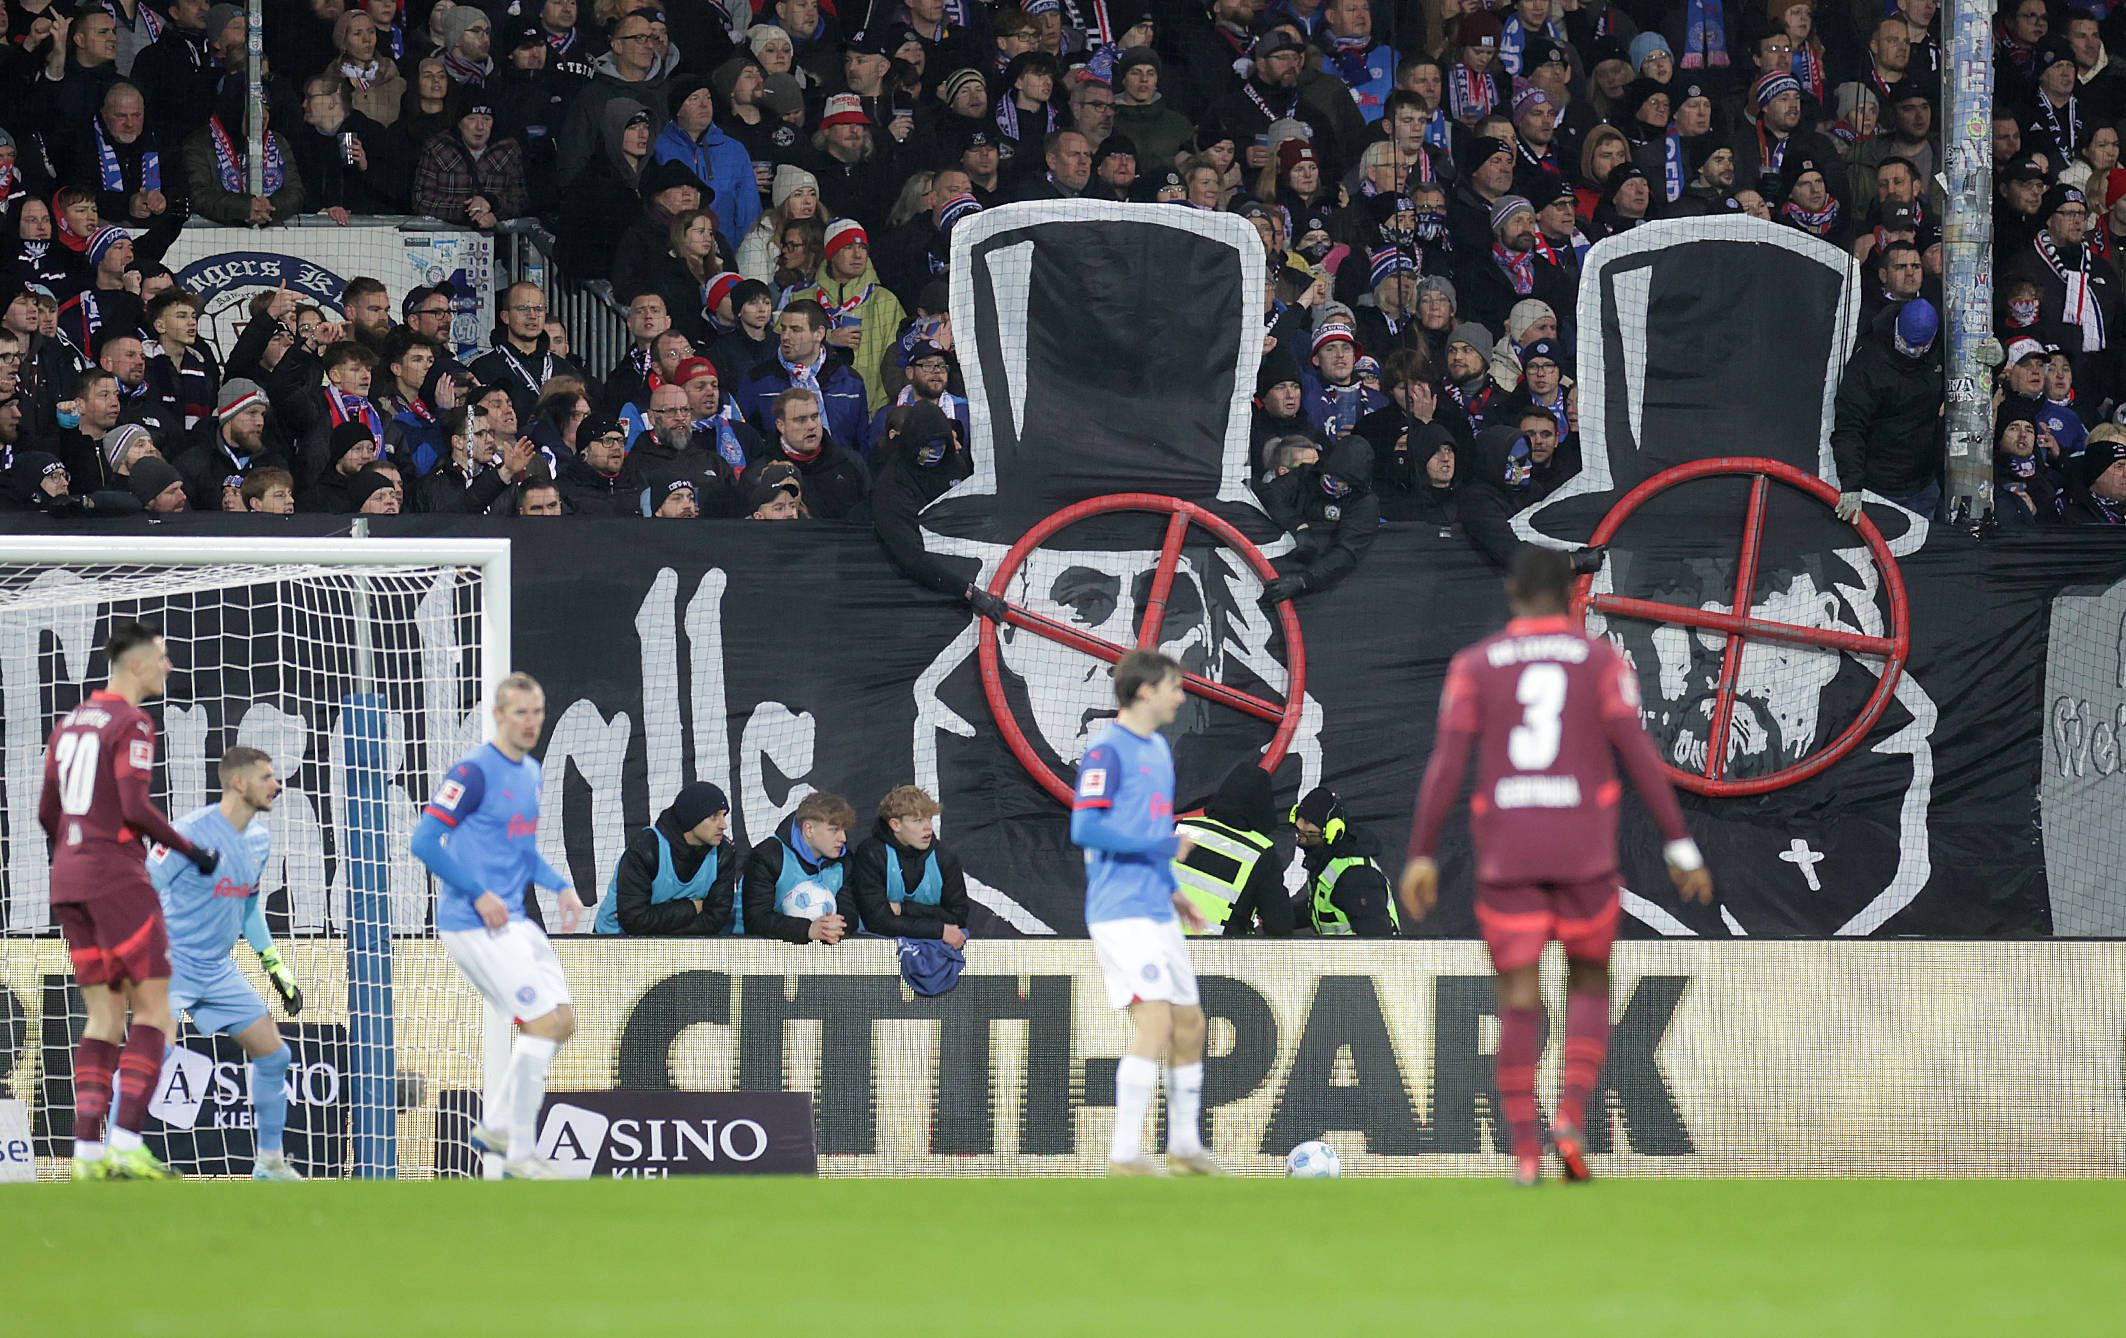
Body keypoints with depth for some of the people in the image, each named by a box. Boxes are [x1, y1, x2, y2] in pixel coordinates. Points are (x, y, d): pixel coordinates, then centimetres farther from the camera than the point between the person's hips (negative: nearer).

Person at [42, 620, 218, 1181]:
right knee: (153, 1007, -4)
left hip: (68, 882, 8)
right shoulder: (131, 723, -8)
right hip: (117, 878, -8)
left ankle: (87, 1150, -2)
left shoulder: (70, 722, 15)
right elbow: (134, 807, -17)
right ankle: (127, 1141, -15)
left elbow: (47, 813, 17)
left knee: (104, 1017, 8)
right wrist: (190, 850, -6)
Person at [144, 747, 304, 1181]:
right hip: (172, 963, -8)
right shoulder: (194, 831, -17)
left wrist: (275, 967, 19)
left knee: (273, 1054, 6)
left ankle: (270, 1162, 19)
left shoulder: (259, 840, 8)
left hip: (218, 970, 8)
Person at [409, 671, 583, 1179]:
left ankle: (496, 1125, 20)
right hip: (473, 925, -9)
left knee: (561, 1021, 9)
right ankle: (520, 1155, -7)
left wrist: (560, 885, 9)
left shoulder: (530, 772, 13)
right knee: (545, 1020, -13)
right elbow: (424, 841, -16)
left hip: (512, 921, 9)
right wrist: (479, 895, -18)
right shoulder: (475, 772, -14)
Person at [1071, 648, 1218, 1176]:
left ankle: (1184, 1145, 23)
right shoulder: (1107, 752, -12)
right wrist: (1161, 848, -17)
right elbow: (1086, 829, -20)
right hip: (1121, 911, -9)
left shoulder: (1159, 750, 16)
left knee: (1189, 1024, 12)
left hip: (1158, 913, 9)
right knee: (1155, 1019, -18)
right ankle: (1125, 1154, -15)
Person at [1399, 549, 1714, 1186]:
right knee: (1590, 987, 15)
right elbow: (1639, 756, -5)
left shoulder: (1473, 667, 4)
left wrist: (1421, 858, -1)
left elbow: (1445, 765, -3)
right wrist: (1681, 847, -3)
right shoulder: (1602, 660, 2)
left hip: (1505, 856, 0)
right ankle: (1571, 1119, -5)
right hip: (1585, 856, 0)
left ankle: (1525, 1152, -4)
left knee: (1519, 1005, 4)